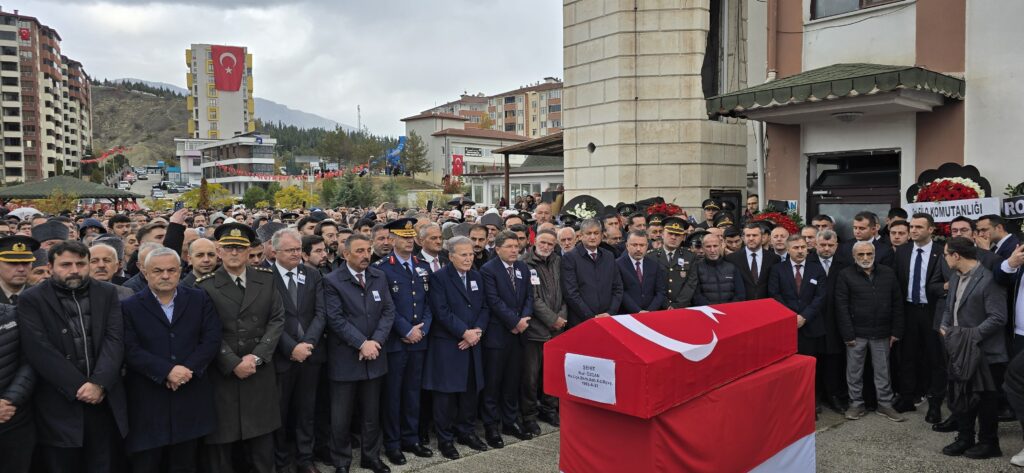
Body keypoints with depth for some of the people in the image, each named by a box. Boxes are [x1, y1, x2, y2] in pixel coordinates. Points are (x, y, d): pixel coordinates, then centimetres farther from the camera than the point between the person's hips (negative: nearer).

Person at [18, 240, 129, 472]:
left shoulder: (107, 292, 7)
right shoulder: (31, 299, -1)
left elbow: (115, 339, -2)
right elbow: (39, 350, -10)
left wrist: (99, 383, -15)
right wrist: (79, 387, -13)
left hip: (105, 400, 2)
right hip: (59, 405, -2)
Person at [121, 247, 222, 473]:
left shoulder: (200, 300, 7)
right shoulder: (129, 306, 2)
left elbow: (211, 340, -1)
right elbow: (131, 350, -8)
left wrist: (187, 369, -14)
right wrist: (167, 371, -17)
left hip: (190, 398, 1)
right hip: (147, 402, -1)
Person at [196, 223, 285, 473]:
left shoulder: (266, 279, 5)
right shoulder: (205, 286, -4)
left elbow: (277, 319, 1)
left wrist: (257, 356, -9)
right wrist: (233, 363, -13)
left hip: (260, 373, 3)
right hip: (221, 374, -3)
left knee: (262, 447, 12)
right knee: (221, 442, 6)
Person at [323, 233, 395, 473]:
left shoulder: (379, 277, 6)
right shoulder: (332, 281, -8)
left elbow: (388, 311, 2)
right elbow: (335, 319, -14)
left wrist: (376, 341, -11)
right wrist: (361, 343, -17)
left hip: (374, 355, 4)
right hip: (344, 358, -4)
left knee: (372, 413, 15)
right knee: (341, 416, 6)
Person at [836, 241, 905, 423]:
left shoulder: (888, 273, 5)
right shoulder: (846, 275, -3)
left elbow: (897, 303, 7)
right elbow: (841, 306, -5)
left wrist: (896, 331, 3)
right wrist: (847, 334, -10)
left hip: (881, 333, 2)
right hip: (857, 333, -2)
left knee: (883, 371, 11)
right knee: (854, 372, 7)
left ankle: (885, 405, 22)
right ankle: (856, 404, 19)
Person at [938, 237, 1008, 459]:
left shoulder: (988, 280, -19)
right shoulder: (955, 278, 9)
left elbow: (998, 318, -22)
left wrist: (972, 336, -23)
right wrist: (944, 326, 2)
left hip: (984, 352, -8)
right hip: (961, 350, 8)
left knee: (985, 399, 6)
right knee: (959, 397, 14)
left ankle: (989, 443, 21)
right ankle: (965, 438, 27)